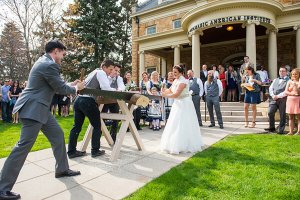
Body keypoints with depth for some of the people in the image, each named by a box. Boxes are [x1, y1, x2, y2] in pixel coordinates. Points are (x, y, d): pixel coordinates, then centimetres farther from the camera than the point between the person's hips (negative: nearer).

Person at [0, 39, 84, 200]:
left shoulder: (45, 62, 15)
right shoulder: (49, 65, -18)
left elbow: (55, 86, 22)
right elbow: (61, 88, -12)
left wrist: (70, 85, 20)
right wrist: (76, 89, 6)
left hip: (39, 108, 11)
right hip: (33, 109, -11)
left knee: (58, 135, 14)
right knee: (24, 146, -7)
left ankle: (62, 169, 27)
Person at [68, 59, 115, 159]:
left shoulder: (94, 72, 26)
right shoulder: (101, 73, -1)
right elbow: (106, 88, -14)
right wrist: (115, 90, 4)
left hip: (79, 99, 9)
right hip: (88, 101, -9)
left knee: (77, 126, 11)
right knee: (97, 126, 4)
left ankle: (71, 151, 17)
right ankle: (95, 151, 10)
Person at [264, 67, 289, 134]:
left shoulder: (288, 80, 1)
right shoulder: (275, 80, 21)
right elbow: (270, 88, 14)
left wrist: (278, 96, -14)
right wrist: (273, 95, -3)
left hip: (282, 99, -4)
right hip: (274, 99, 4)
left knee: (282, 115, 2)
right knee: (270, 112, -5)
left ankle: (281, 130, 12)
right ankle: (271, 128, 9)